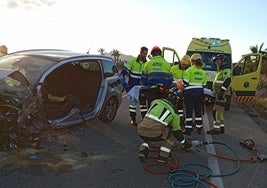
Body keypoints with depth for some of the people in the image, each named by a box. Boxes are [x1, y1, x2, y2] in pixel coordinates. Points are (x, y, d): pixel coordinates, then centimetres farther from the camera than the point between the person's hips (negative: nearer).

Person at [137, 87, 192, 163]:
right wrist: (184, 142, 29)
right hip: (153, 134, -5)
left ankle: (143, 151, 18)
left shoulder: (155, 101, 19)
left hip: (141, 132, 5)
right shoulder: (174, 112, 6)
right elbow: (177, 131, 12)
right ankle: (163, 156, 13)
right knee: (173, 133, 18)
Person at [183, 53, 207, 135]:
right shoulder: (203, 72, 9)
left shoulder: (190, 70, -9)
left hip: (190, 93, -5)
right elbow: (204, 84, 11)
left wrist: (183, 87, 7)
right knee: (198, 111, 13)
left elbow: (185, 82, -12)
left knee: (189, 111, 0)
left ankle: (188, 129, 2)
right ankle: (199, 128, 19)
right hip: (200, 92, 5)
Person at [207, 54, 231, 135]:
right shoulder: (221, 70, 24)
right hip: (219, 94, 11)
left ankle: (216, 129, -11)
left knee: (217, 111, -12)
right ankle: (221, 128, 18)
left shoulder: (226, 69, -9)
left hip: (222, 94, -11)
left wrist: (222, 92, -29)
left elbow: (227, 80, -23)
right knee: (220, 111, 12)